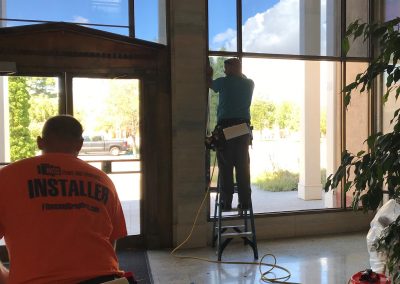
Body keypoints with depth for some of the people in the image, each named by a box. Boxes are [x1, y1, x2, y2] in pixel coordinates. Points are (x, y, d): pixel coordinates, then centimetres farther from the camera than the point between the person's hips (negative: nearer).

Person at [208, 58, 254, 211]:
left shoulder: (223, 82, 1)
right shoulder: (249, 84, 10)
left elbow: (211, 85, 25)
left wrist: (209, 75, 42)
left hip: (225, 126, -3)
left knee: (225, 166, -1)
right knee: (243, 167, 4)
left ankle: (226, 201, -1)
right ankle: (245, 201, 5)